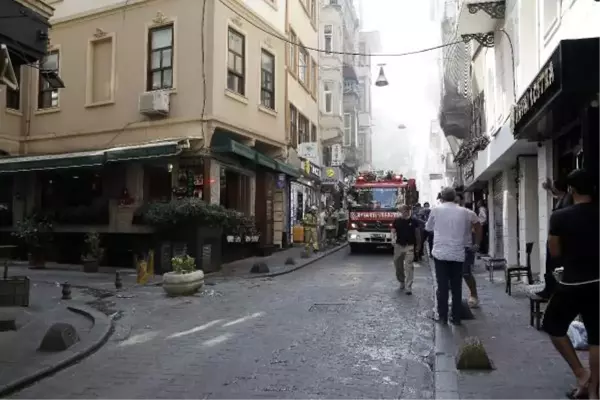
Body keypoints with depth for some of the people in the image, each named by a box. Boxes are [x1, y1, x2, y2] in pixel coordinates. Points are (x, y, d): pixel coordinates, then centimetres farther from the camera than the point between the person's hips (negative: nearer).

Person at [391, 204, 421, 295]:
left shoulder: (414, 220, -3)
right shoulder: (396, 221, 1)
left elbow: (417, 233, 5)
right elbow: (393, 231, 4)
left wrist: (418, 245, 6)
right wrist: (393, 239, -16)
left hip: (410, 246, -3)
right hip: (399, 245, 3)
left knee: (409, 266, -10)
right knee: (398, 265, 12)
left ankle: (408, 287, -7)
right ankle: (402, 281, 33)